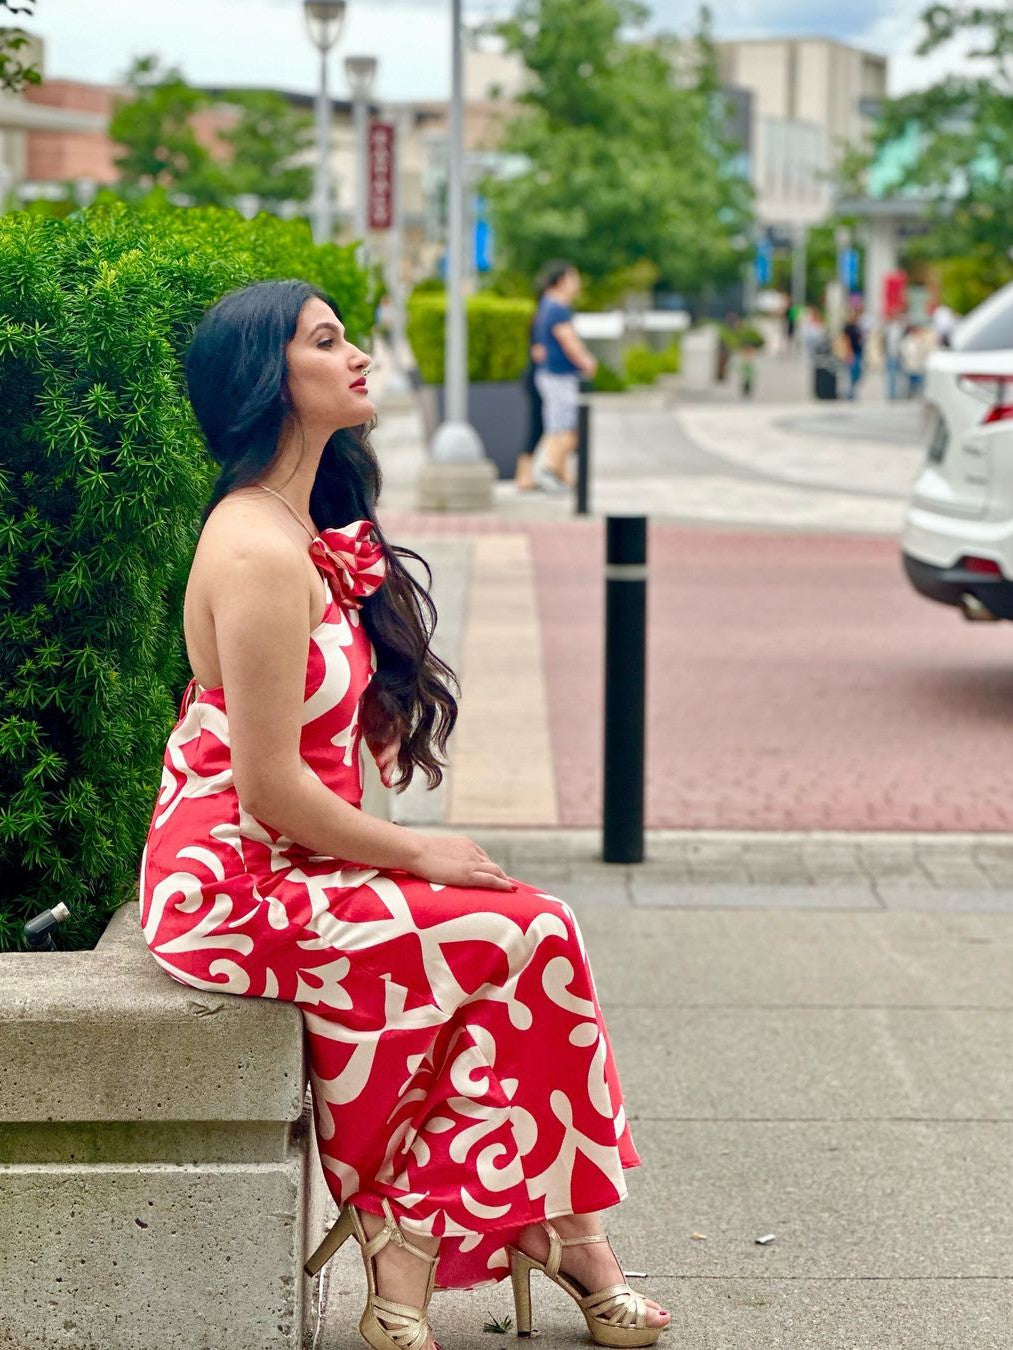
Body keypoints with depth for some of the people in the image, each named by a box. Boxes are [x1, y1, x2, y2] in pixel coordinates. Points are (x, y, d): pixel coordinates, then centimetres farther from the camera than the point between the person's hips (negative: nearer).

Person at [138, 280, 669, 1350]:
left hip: (282, 860, 9)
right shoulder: (261, 552, -19)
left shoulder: (307, 527, 13)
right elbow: (269, 787, -22)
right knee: (531, 937, -12)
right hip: (237, 886, -9)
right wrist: (418, 854, -10)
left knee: (535, 936, -4)